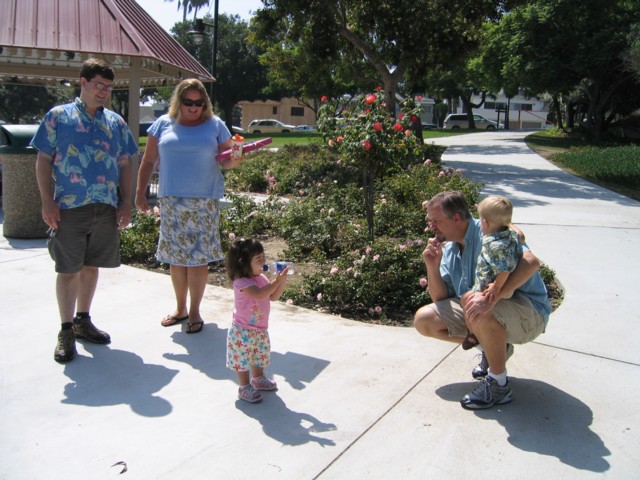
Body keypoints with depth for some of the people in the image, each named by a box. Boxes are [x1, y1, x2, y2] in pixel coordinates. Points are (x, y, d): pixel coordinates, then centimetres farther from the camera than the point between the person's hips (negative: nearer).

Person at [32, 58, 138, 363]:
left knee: (91, 266, 13)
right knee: (68, 269, 2)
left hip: (106, 209, 4)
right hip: (69, 208, -3)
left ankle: (83, 320, 28)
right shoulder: (58, 116, 2)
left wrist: (126, 203, 5)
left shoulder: (116, 122, 12)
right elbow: (43, 160, 0)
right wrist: (47, 202, -9)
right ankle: (66, 330, 14)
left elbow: (124, 165, 13)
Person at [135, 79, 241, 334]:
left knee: (198, 256, -1)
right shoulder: (163, 124, 8)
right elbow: (148, 162, 10)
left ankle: (194, 311, 14)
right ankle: (180, 308, 25)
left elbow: (225, 161, 6)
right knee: (175, 255, 8)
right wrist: (140, 193, 3)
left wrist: (233, 160, -17)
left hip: (204, 201, -2)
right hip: (171, 201, 2)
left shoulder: (215, 125, 6)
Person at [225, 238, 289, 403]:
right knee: (243, 358, 6)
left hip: (260, 328, 8)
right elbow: (259, 294, -39)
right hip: (243, 330, -8)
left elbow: (273, 296, 2)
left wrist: (283, 281, -11)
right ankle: (244, 388, 21)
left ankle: (258, 379, 44)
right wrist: (276, 281, -41)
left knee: (260, 354, 23)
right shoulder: (241, 282, -25)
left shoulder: (261, 277, 1)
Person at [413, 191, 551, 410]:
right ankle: (494, 346, 11)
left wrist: (492, 297, -45)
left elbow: (531, 261, -35)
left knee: (480, 313, -39)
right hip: (485, 310, 8)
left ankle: (498, 384, -15)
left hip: (528, 311, -8)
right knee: (424, 320, -2)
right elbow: (440, 299, 5)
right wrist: (432, 267, -12)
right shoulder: (448, 250, 5)